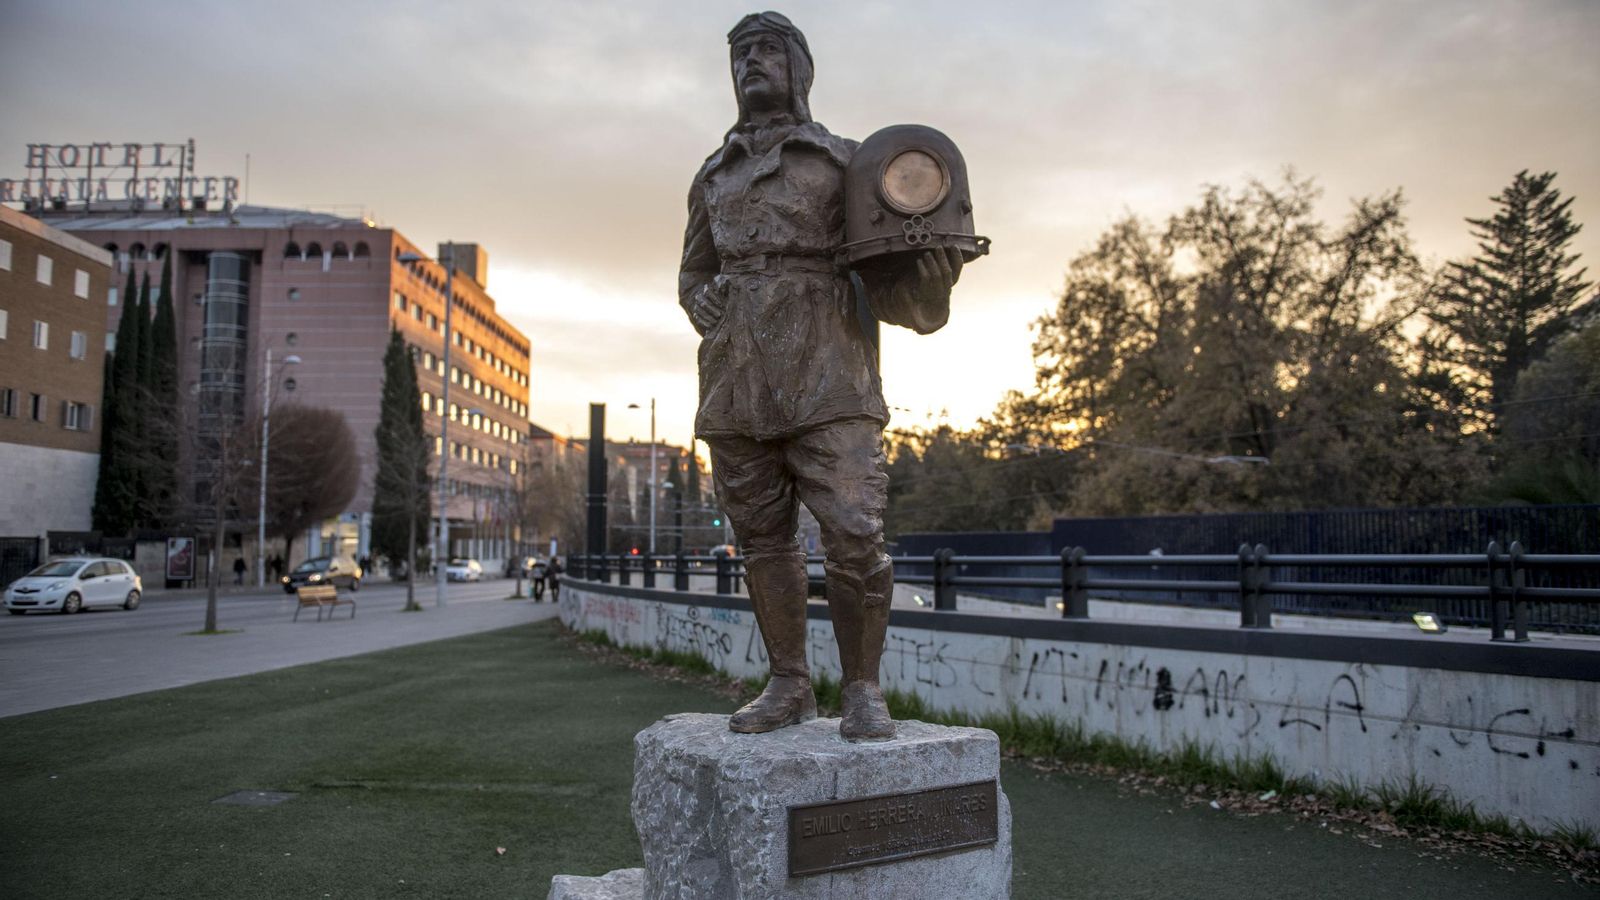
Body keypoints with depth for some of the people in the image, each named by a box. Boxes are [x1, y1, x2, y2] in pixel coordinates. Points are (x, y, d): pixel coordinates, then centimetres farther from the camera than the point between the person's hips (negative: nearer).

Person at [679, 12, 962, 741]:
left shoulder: (844, 162, 11)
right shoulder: (711, 177, 21)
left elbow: (885, 283, 7)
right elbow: (692, 276, 29)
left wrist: (933, 276, -15)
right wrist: (710, 312, 7)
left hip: (826, 383, -3)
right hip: (737, 389, 4)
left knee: (854, 537, -11)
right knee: (763, 542, 6)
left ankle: (862, 691, 4)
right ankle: (789, 687, 17)